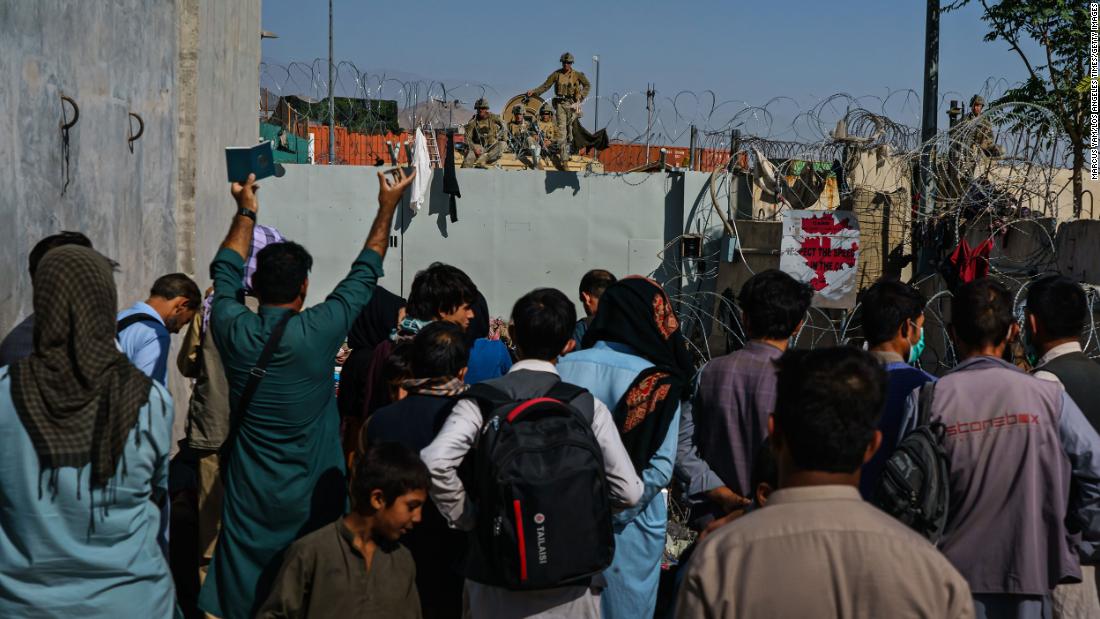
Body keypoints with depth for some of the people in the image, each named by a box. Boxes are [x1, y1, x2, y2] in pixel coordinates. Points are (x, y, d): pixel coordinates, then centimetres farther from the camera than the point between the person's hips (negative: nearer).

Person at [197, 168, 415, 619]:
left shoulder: (234, 331, -7)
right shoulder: (317, 332, -14)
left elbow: (225, 273, 13)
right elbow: (364, 275, 0)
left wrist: (246, 213, 25)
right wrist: (387, 207, 11)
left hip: (249, 497, 2)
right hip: (310, 499, -2)